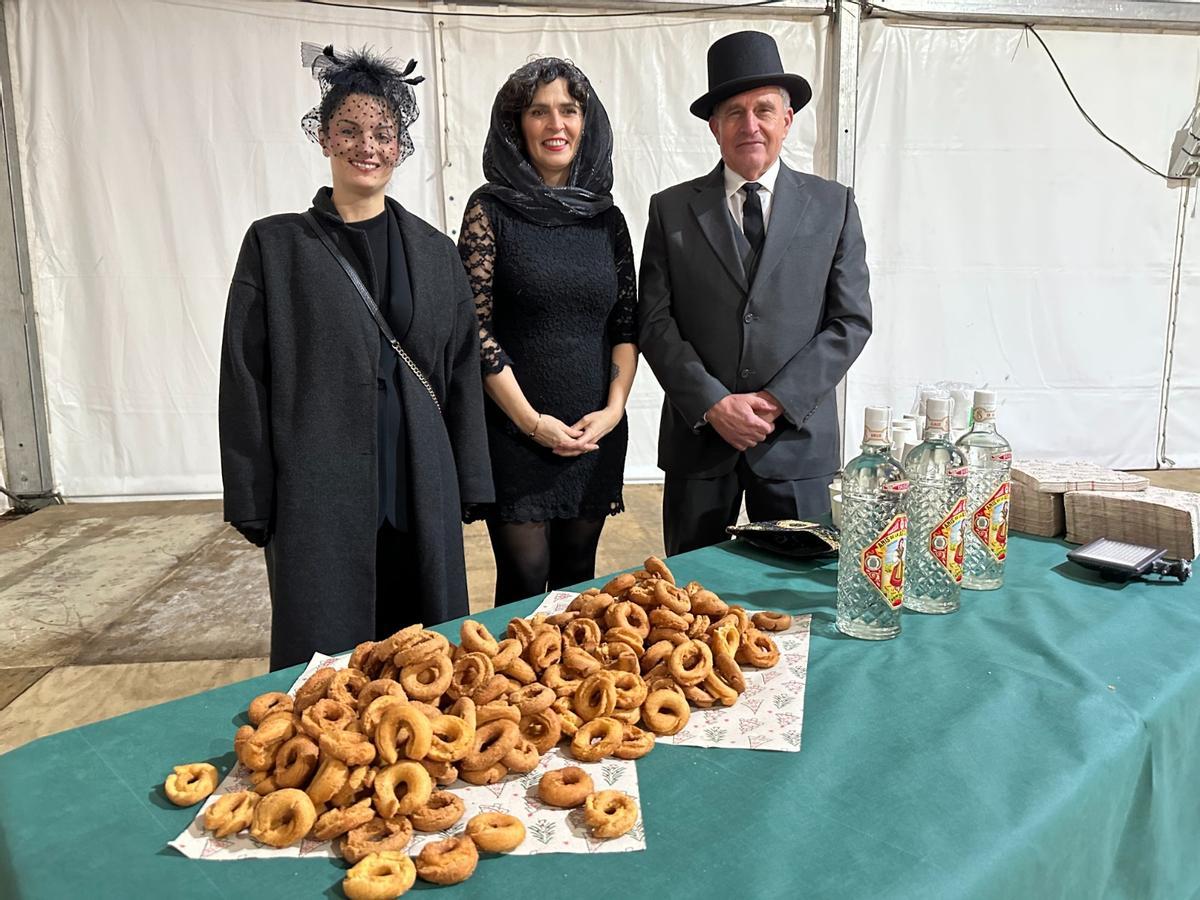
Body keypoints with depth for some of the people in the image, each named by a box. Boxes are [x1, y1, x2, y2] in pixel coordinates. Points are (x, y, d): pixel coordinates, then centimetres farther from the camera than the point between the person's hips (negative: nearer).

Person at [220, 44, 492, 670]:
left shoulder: (433, 250, 8)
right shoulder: (277, 245, 2)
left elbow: (462, 375, 9)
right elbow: (246, 381, 0)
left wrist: (467, 485, 5)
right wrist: (254, 503, -3)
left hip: (419, 491, 3)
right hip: (318, 491, -2)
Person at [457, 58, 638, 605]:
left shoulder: (606, 217, 8)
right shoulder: (491, 209, -4)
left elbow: (626, 324, 8)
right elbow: (475, 326, -9)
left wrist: (614, 408, -6)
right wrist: (532, 421, -12)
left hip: (596, 433, 4)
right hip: (515, 432, -3)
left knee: (577, 580, 13)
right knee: (525, 581, 3)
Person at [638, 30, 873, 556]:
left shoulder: (833, 206, 5)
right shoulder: (672, 210, 4)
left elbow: (851, 319, 1)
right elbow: (655, 322, -1)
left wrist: (779, 401, -10)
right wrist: (713, 403, -12)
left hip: (797, 435, 0)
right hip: (698, 432, 0)